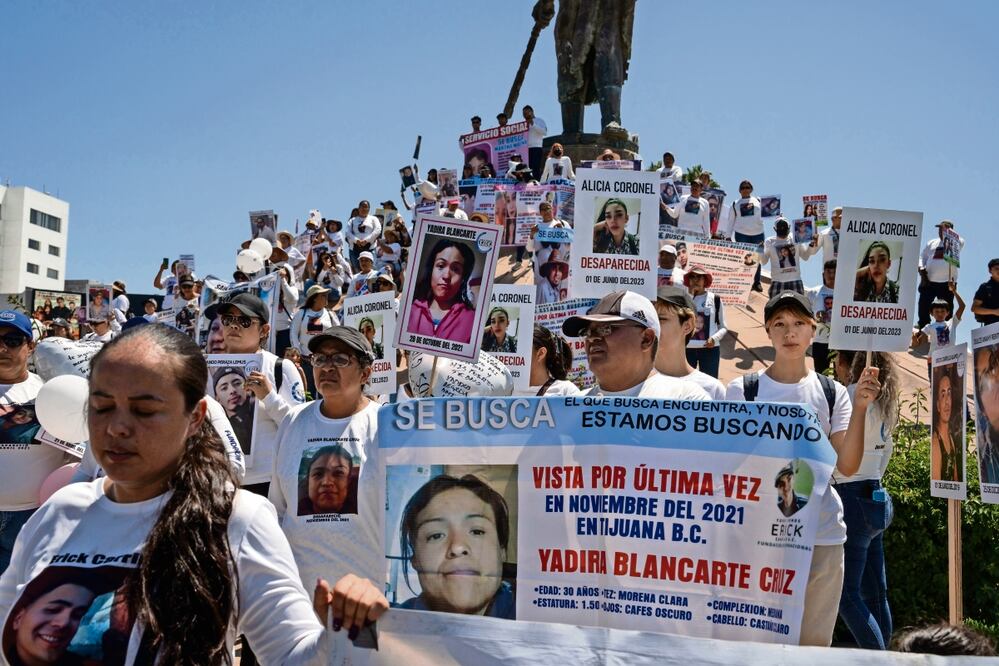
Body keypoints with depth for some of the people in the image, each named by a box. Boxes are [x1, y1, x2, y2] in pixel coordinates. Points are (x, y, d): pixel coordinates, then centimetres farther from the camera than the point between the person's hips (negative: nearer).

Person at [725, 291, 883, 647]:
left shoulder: (833, 392, 4)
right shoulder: (742, 389, -1)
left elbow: (848, 466, -5)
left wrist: (859, 407, -14)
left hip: (822, 535, 2)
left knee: (814, 640, 11)